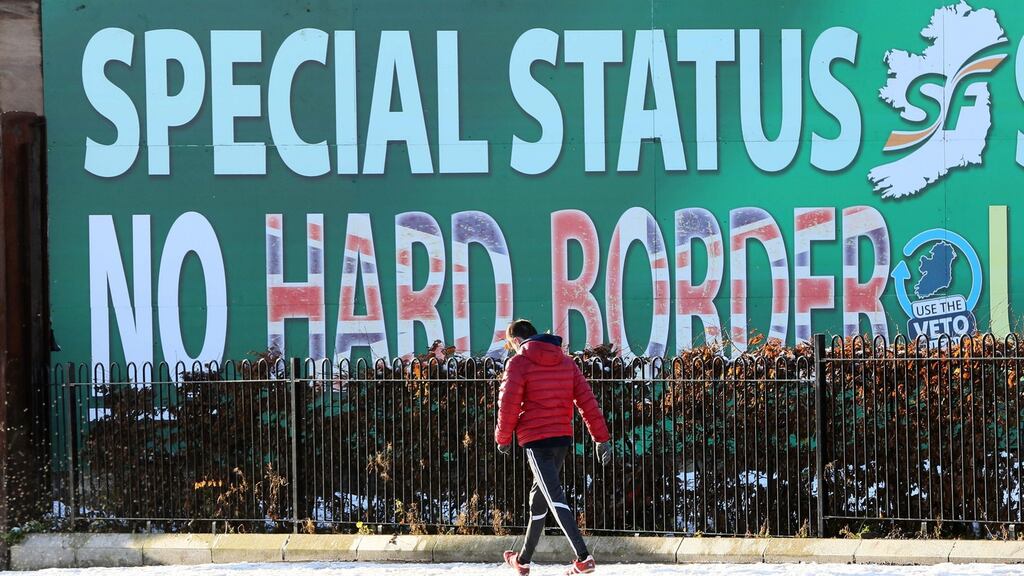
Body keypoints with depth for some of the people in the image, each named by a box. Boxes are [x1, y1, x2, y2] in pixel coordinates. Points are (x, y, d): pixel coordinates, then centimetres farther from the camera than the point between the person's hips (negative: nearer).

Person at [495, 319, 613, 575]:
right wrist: (602, 437, 7)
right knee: (539, 497, 21)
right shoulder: (566, 362, 12)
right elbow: (586, 400, 7)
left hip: (535, 439, -7)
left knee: (555, 498, -13)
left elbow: (509, 403, -11)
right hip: (563, 438, 7)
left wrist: (503, 438, 3)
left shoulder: (519, 363, -6)